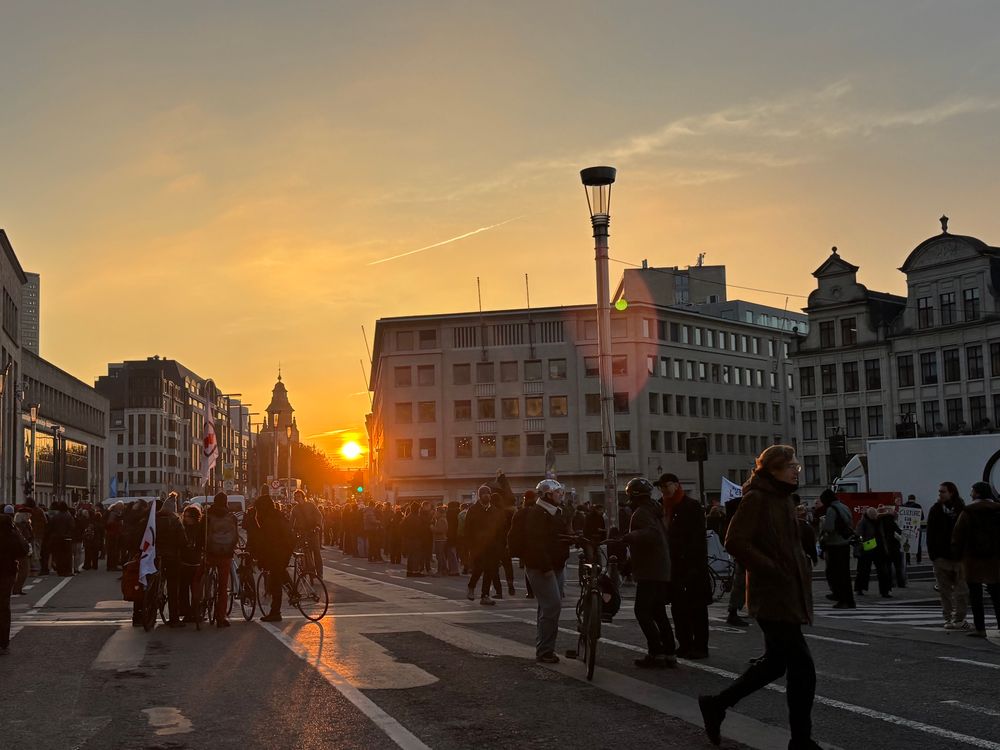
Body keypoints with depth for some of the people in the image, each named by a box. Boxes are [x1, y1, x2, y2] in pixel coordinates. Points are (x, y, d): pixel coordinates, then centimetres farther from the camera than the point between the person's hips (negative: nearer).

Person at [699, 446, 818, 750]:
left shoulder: (782, 500, 15)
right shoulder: (757, 498, -12)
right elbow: (735, 542, -20)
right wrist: (772, 571, -19)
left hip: (788, 596, 10)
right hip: (772, 597, -10)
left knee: (776, 662, 15)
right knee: (802, 668, -7)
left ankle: (716, 704, 26)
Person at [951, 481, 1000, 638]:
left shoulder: (967, 512, -7)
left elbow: (957, 535, -5)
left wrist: (957, 553, 7)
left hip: (973, 559, -3)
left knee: (975, 595, 3)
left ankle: (980, 628, 0)